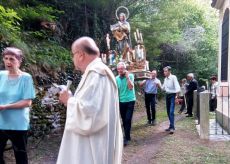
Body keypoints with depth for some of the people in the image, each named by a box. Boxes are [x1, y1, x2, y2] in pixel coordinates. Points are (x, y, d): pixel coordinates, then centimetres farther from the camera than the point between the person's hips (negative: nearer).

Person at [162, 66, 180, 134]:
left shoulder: (173, 77, -13)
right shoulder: (165, 79, 10)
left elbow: (177, 87, -19)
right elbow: (163, 88, 18)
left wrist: (176, 96, -25)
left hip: (172, 95, -8)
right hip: (167, 95, 8)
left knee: (171, 112, -16)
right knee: (168, 112, 11)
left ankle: (172, 127, -15)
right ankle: (171, 126, 21)